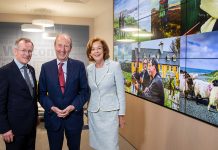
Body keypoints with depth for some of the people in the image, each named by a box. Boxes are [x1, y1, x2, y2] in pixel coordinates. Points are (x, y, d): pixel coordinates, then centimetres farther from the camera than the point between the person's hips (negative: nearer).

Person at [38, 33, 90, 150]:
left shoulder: (79, 66, -3)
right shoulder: (46, 67, 0)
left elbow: (85, 91, -3)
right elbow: (41, 93, 1)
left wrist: (73, 107, -15)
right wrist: (52, 107, -14)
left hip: (74, 116, 0)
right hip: (53, 116, 1)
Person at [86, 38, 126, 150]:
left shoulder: (115, 66, -8)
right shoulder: (89, 69, 4)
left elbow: (120, 91, -6)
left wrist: (121, 114, -7)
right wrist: (87, 111, 14)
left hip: (110, 112, -4)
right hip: (93, 113, 4)